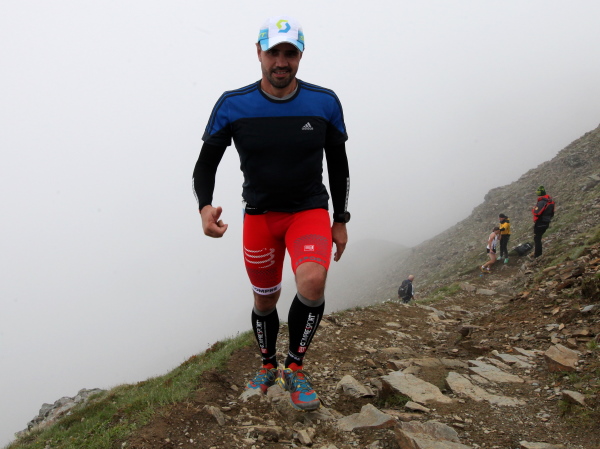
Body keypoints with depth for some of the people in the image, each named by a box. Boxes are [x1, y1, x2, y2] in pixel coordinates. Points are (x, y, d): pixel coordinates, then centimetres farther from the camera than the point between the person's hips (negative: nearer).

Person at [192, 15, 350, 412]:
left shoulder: (325, 103, -8)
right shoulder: (233, 105, -10)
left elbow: (338, 164, 4)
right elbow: (206, 162, -3)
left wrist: (341, 221, 5)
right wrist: (205, 207, -22)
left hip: (310, 209, -1)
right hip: (259, 213, 1)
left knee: (312, 283, -27)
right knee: (265, 300, 12)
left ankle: (295, 369, -3)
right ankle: (268, 368, 40)